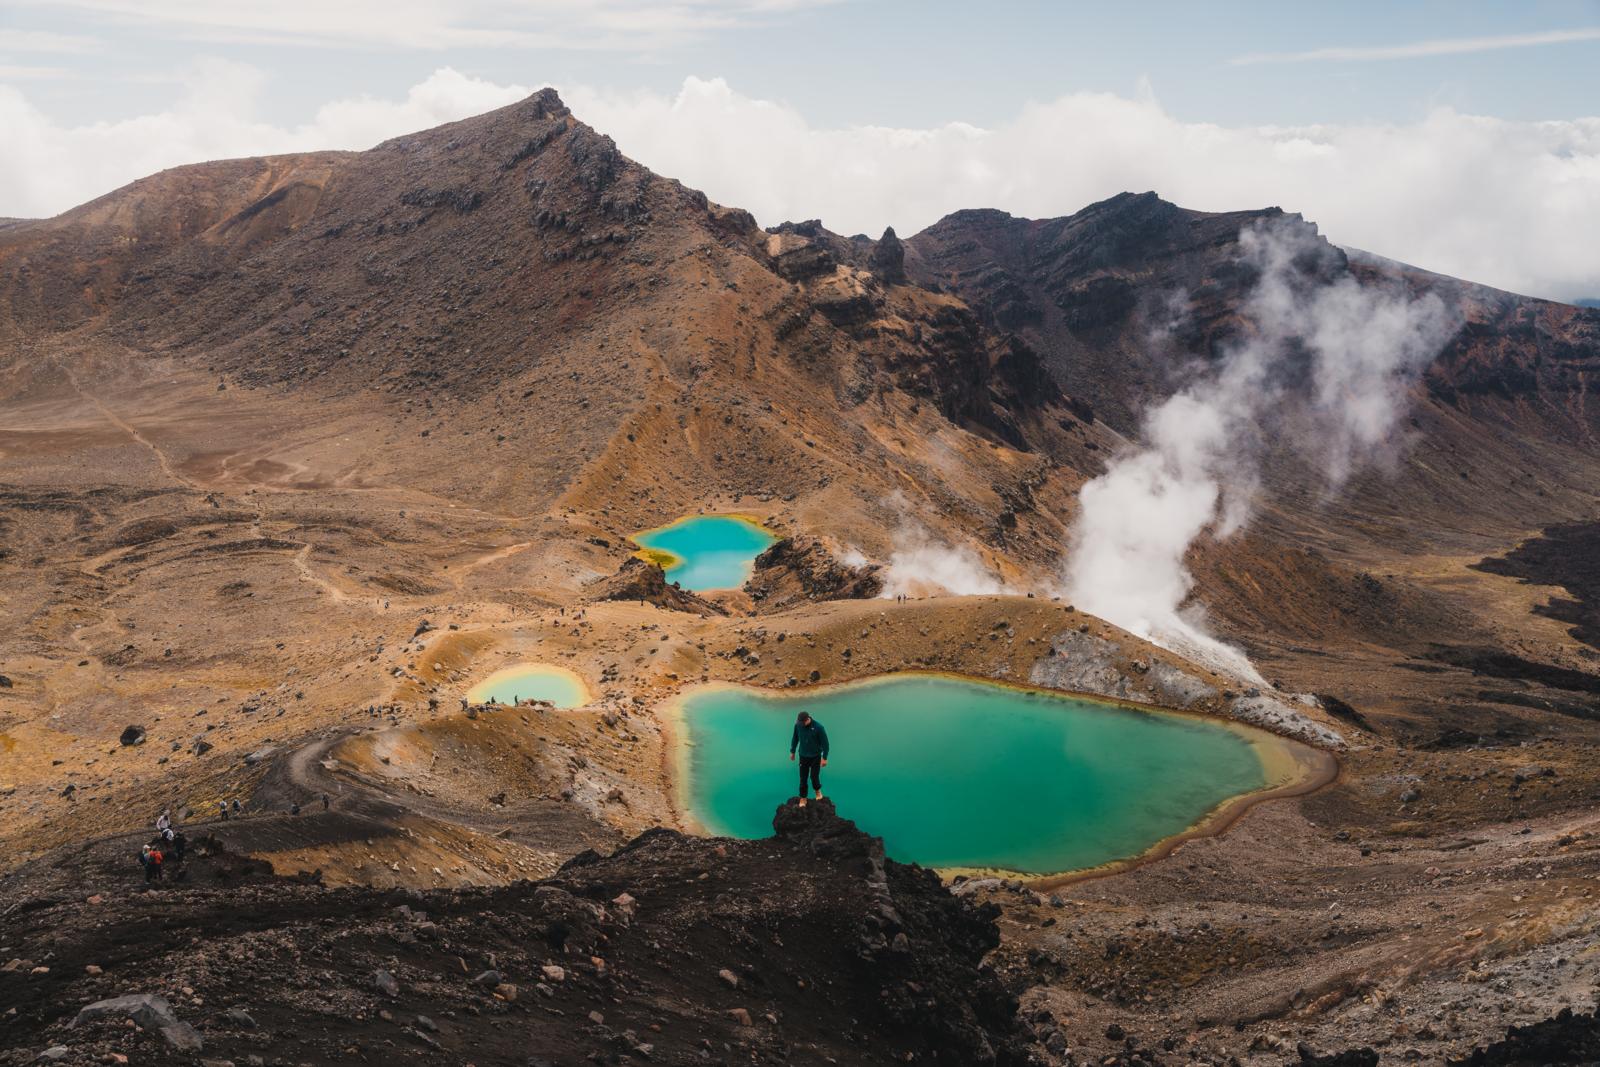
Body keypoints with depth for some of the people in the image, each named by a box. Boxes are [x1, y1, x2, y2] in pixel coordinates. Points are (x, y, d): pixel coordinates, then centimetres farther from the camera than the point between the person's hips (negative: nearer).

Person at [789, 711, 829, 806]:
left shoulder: (818, 727, -23)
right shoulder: (798, 725, -13)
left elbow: (825, 742, -14)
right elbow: (795, 738, 5)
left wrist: (824, 758, -11)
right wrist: (792, 752, 12)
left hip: (815, 756, -2)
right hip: (803, 756, 2)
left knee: (814, 776, -1)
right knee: (803, 778, 4)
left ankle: (818, 790, 31)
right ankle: (803, 798, 21)